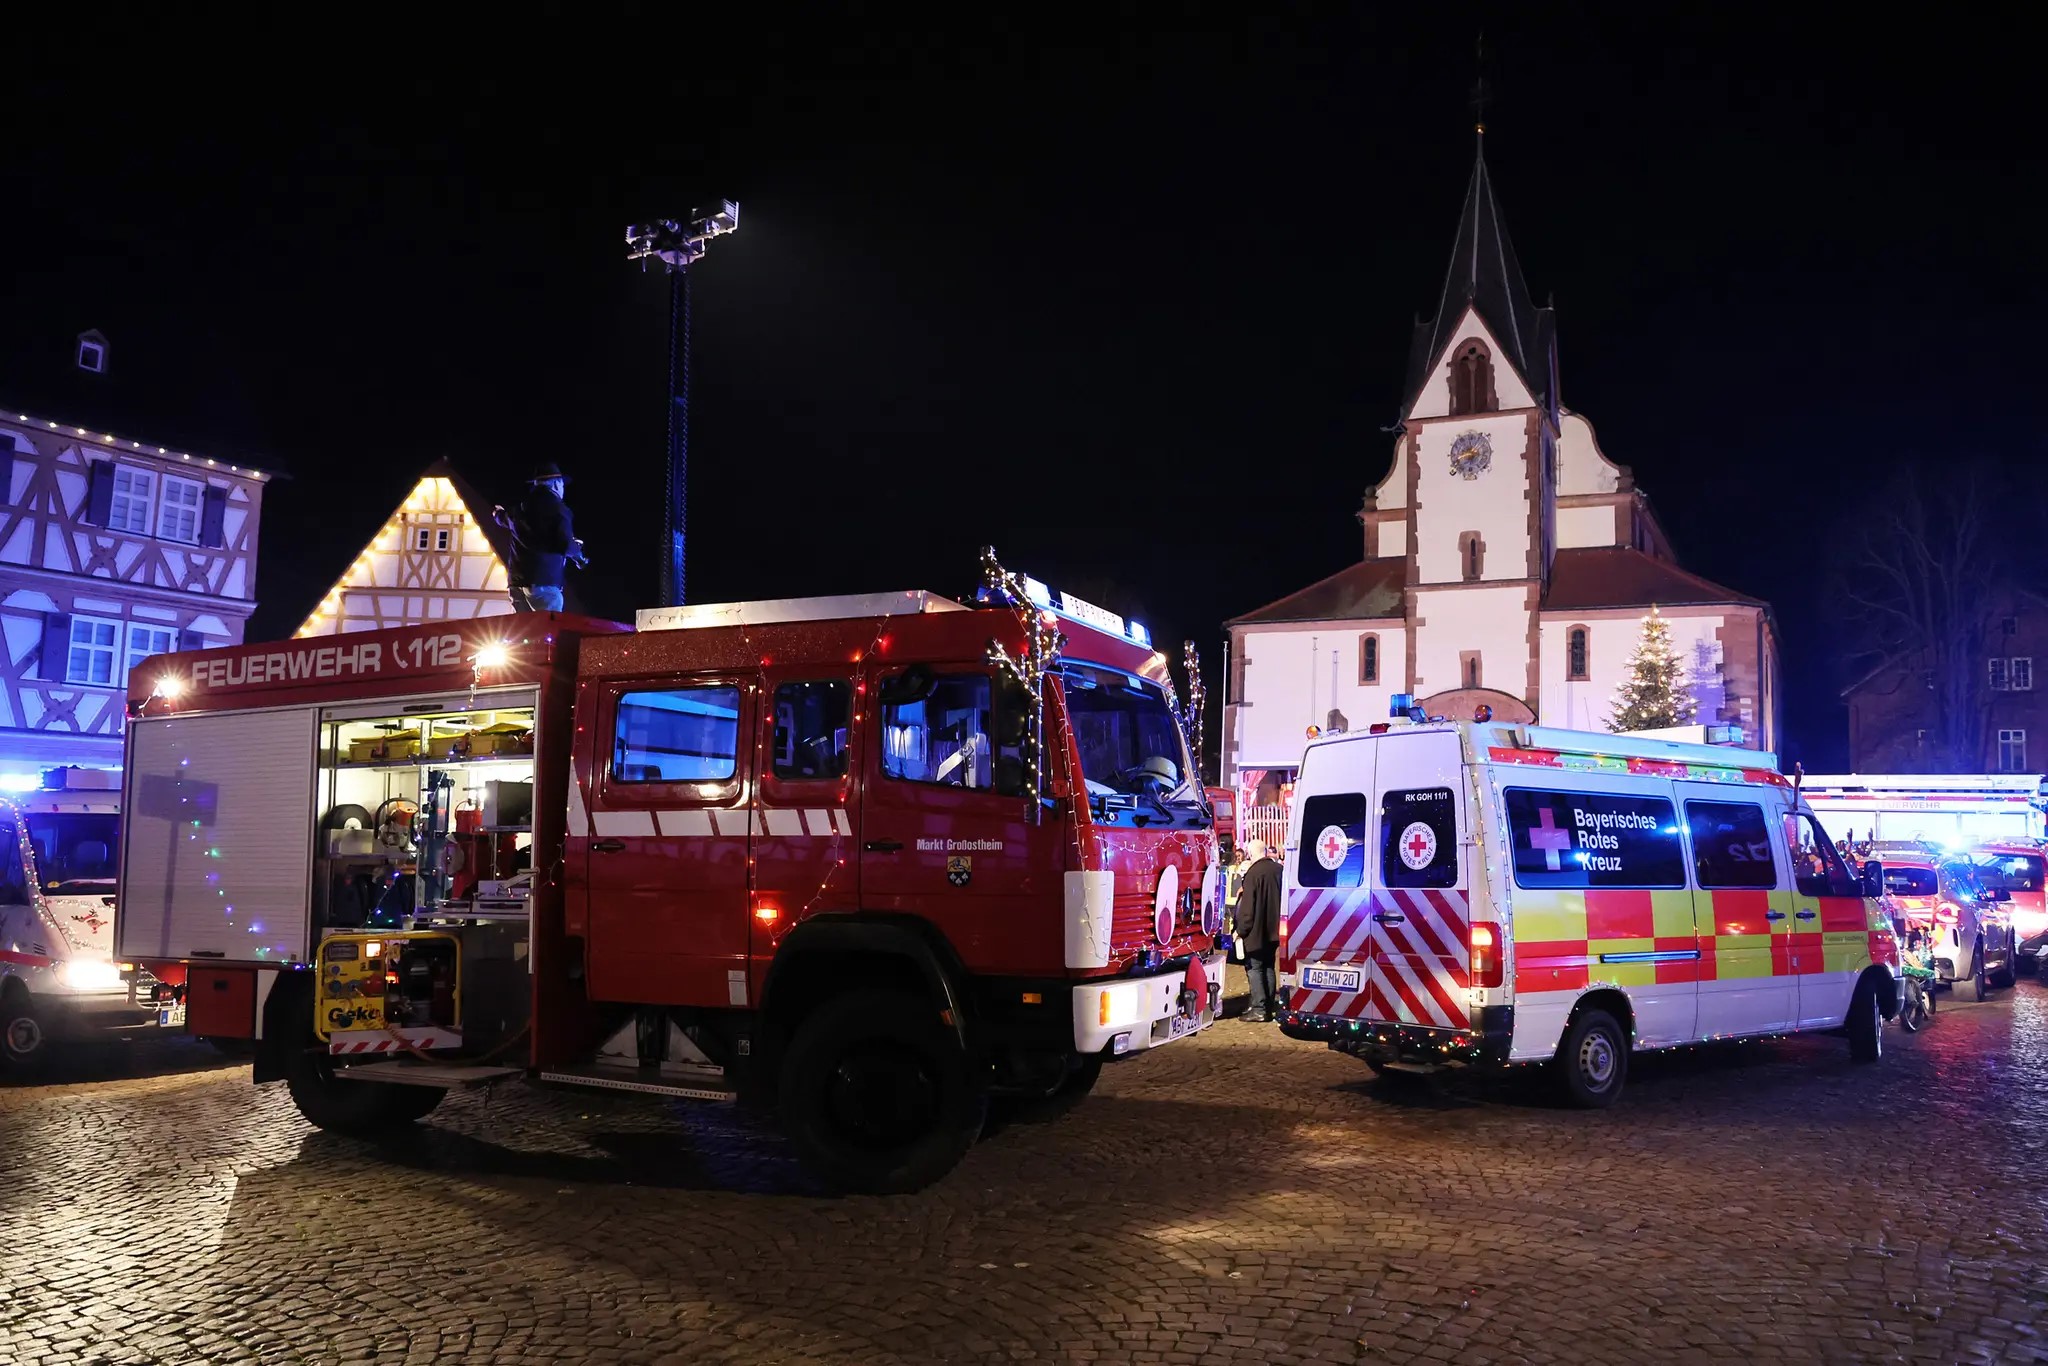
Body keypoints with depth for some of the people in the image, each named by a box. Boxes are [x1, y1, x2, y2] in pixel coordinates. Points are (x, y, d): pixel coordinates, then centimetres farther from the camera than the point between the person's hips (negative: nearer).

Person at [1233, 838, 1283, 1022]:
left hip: (1256, 931, -7)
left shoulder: (1253, 873, -19)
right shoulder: (1278, 870, 2)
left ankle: (1259, 1009, -4)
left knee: (1254, 967, 0)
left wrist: (1241, 929, -9)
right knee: (1268, 967, 16)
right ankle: (1271, 1006, 19)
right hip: (1274, 929, 7)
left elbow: (1248, 906, -18)